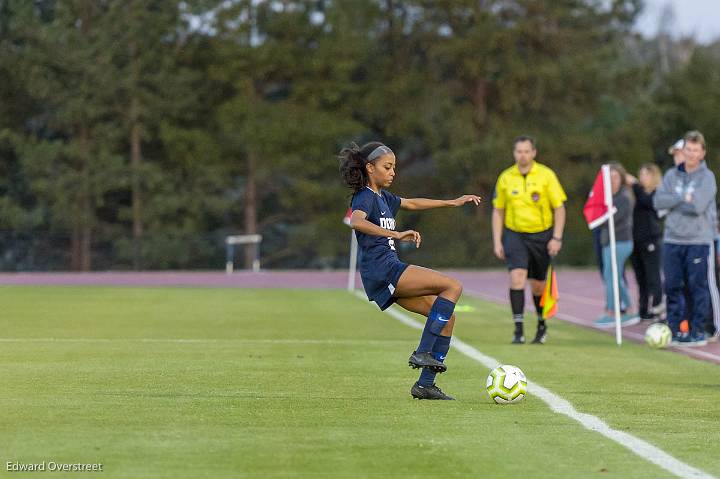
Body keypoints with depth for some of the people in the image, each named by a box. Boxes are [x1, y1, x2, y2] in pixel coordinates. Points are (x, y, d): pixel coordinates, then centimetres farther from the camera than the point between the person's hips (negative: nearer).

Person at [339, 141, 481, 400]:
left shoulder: (382, 197, 21)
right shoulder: (365, 196, -8)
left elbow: (412, 203, 37)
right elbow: (356, 222, -30)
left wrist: (452, 202, 38)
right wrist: (396, 234, -39)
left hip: (390, 271, 10)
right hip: (382, 269, -10)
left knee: (447, 317, 6)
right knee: (453, 286, -17)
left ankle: (425, 385, 5)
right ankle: (423, 353, -19)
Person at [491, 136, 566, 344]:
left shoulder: (546, 175, -4)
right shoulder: (505, 178, 1)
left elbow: (559, 208, -2)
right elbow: (498, 211, 9)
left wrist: (557, 238, -10)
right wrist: (497, 241, 3)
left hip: (541, 235, 0)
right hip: (515, 235, 0)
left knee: (538, 285, 7)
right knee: (517, 277, -20)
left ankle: (542, 325, 31)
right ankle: (518, 329, -19)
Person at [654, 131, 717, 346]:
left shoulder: (707, 177, -4)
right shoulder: (672, 175, 10)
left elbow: (698, 206, -17)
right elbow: (658, 201, -3)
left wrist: (672, 203, -6)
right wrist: (683, 198, -12)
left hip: (698, 241, -4)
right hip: (672, 239, 4)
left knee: (698, 287, -1)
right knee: (672, 286, 6)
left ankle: (698, 331, 3)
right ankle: (674, 329, 13)